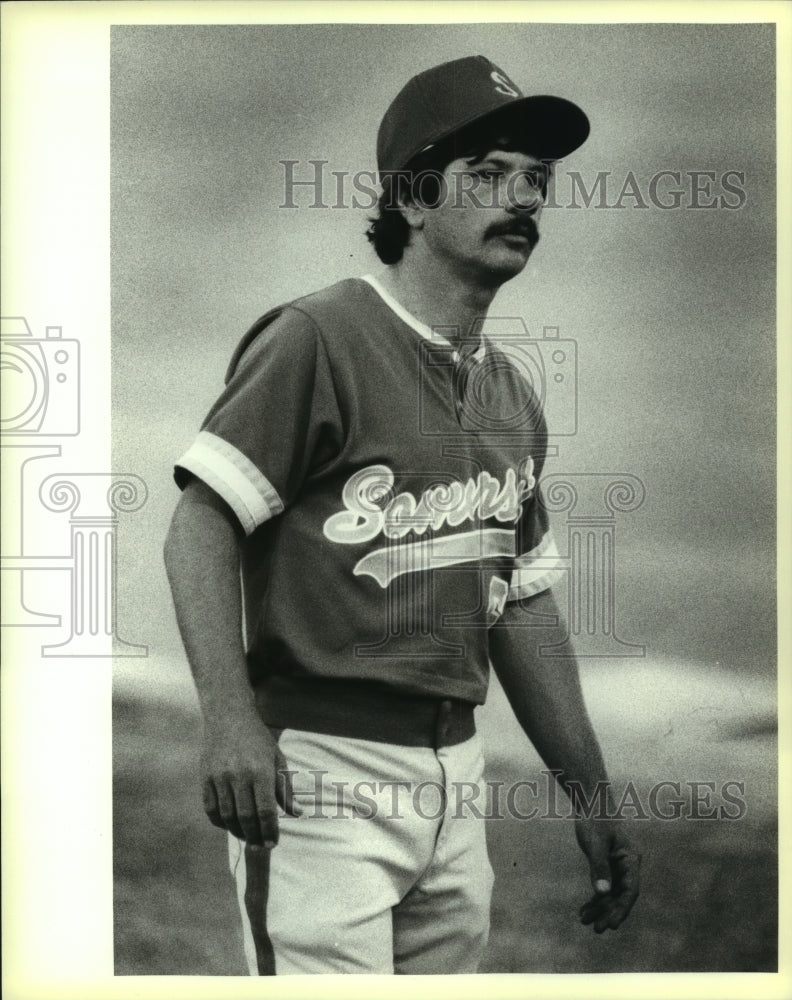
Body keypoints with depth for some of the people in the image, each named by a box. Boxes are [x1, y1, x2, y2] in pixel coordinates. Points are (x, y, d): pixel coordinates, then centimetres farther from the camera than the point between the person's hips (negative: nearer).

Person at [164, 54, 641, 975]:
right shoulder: (320, 339, -9)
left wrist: (590, 797, 17)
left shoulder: (511, 396, 15)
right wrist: (230, 719, -26)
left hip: (456, 774, 8)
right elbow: (202, 525, -14)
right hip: (321, 767, -8)